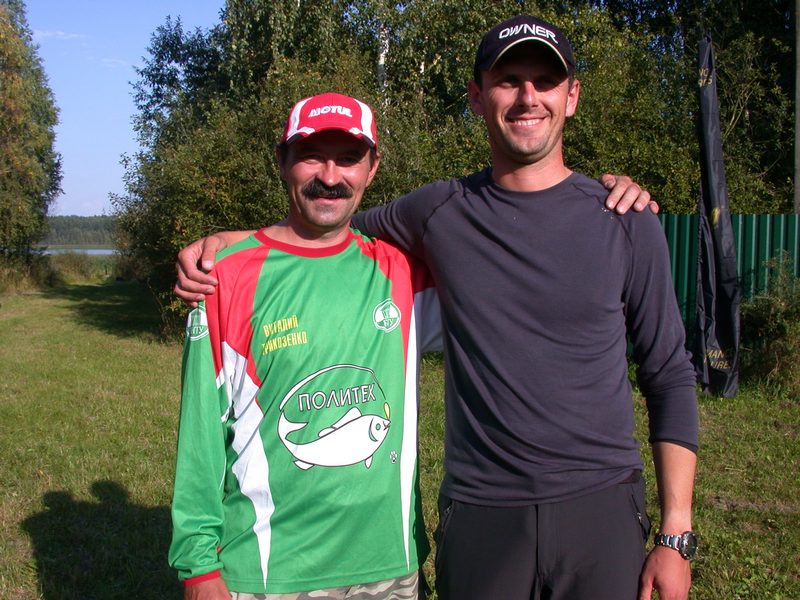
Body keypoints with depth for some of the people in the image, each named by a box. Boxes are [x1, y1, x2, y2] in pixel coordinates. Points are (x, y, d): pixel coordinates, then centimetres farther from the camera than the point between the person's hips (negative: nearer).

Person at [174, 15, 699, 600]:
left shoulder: (627, 223, -1)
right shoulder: (440, 212, 1)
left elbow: (671, 378, 2)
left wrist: (676, 534, -2)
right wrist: (221, 239, 2)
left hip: (602, 506, 0)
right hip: (479, 509, 1)